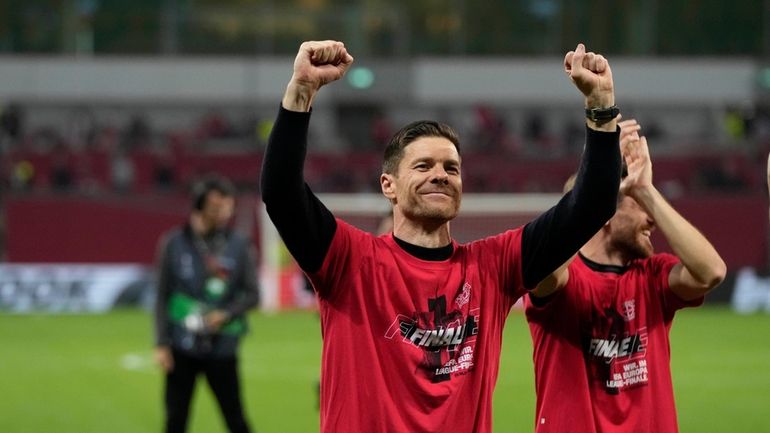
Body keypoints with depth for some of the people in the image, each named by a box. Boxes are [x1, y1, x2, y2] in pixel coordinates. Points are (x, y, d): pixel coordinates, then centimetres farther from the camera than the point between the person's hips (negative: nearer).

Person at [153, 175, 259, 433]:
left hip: (222, 350, 0)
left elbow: (252, 294, 2)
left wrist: (227, 314, -16)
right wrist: (161, 344, -3)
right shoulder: (174, 244, -1)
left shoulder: (239, 246, 1)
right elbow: (162, 297, 2)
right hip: (182, 350, 0)